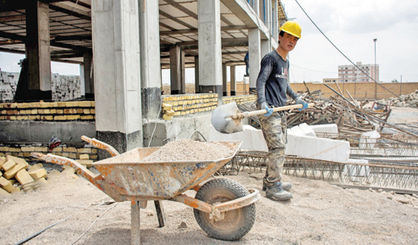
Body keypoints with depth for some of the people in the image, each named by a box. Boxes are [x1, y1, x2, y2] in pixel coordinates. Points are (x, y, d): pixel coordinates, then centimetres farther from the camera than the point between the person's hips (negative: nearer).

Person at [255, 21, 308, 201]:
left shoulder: (286, 61, 21)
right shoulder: (270, 58, -6)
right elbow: (261, 81, -17)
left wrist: (296, 99, 35)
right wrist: (262, 102, -31)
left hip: (281, 110, 9)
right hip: (269, 111, -9)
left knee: (280, 146, 12)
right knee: (277, 147, -13)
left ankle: (270, 181, 23)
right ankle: (272, 187, -7)